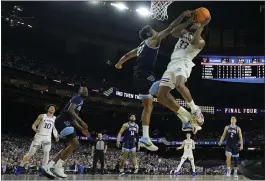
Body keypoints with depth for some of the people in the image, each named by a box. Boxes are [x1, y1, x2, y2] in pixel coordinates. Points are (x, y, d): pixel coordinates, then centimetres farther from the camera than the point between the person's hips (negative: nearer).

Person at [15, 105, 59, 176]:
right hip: (38, 136, -2)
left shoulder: (55, 119, 10)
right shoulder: (42, 116, 1)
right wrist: (35, 129, -21)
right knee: (30, 153, -3)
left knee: (46, 153, -17)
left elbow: (55, 129, 13)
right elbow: (34, 125, 1)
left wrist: (56, 137, -6)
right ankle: (20, 167, 12)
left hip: (47, 138, 2)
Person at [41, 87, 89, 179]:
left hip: (65, 122, 11)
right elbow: (70, 110, -21)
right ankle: (58, 167, -14)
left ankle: (47, 167, 3)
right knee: (75, 144, -16)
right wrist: (81, 122, -22)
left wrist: (82, 129, 23)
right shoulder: (77, 98, -4)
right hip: (63, 121, -10)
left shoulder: (80, 102, 27)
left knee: (69, 146, 8)